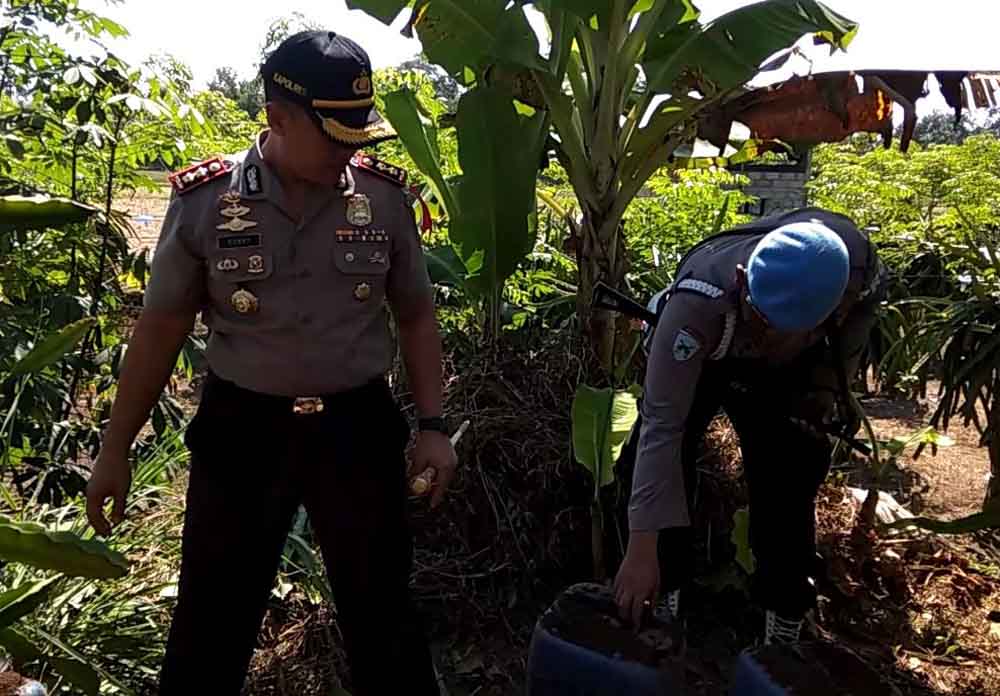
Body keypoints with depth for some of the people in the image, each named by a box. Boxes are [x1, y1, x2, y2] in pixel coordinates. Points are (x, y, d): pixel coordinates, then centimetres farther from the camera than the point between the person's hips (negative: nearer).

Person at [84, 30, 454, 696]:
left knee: (384, 615, 15)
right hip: (241, 429, 0)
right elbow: (161, 328, 1)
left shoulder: (385, 195, -3)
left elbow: (416, 316, 5)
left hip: (358, 428, 1)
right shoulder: (203, 200, -7)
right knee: (211, 624, 15)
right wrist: (115, 450, 4)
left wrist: (433, 425, -2)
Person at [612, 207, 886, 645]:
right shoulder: (700, 298, -44)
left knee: (788, 485, -5)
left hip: (785, 373, 2)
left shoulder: (859, 269, -34)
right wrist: (643, 548, -43)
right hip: (696, 355, -2)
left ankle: (783, 641, 12)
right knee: (661, 461, -15)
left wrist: (827, 391, -6)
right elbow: (663, 423, -43)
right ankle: (663, 618, 3)